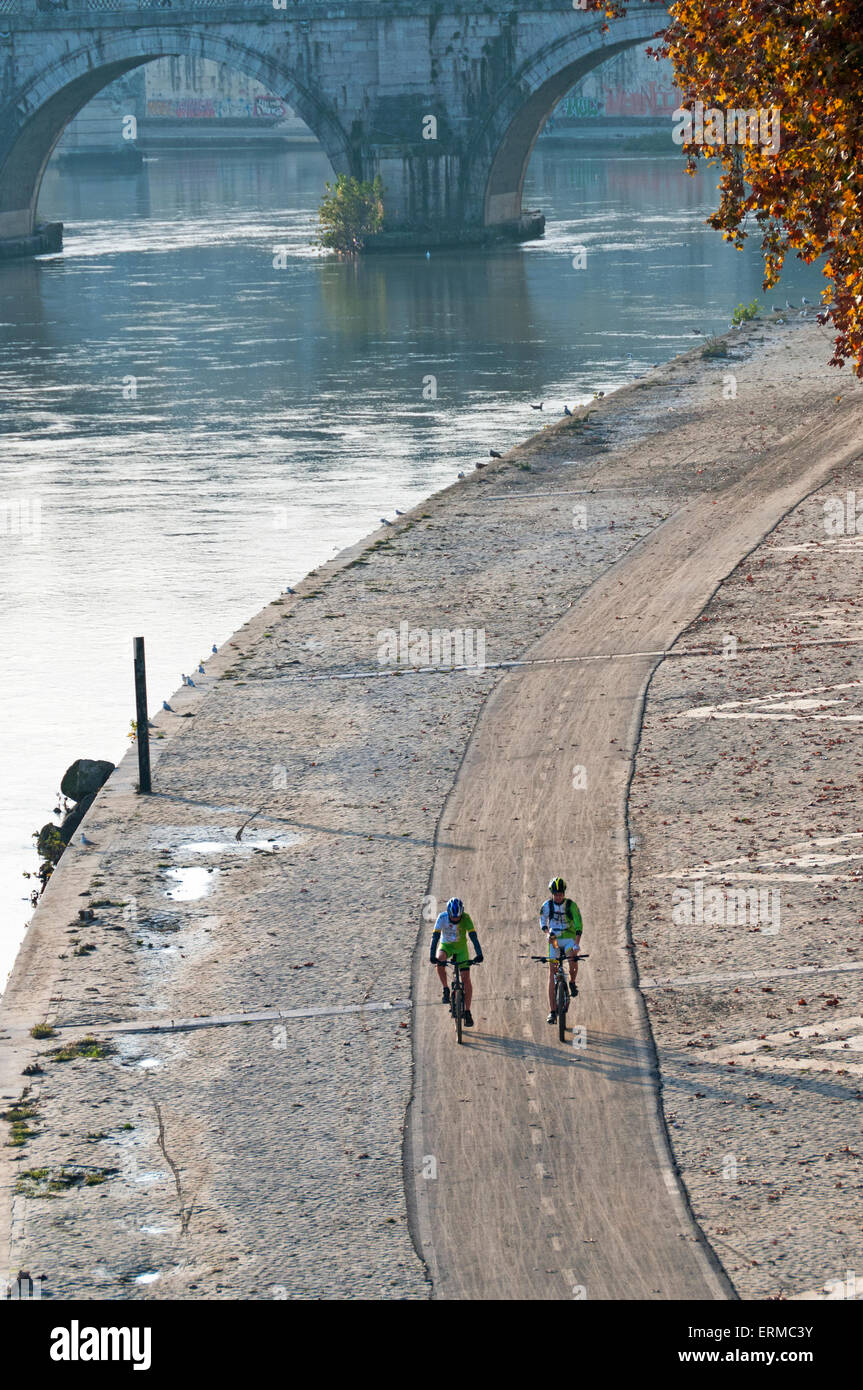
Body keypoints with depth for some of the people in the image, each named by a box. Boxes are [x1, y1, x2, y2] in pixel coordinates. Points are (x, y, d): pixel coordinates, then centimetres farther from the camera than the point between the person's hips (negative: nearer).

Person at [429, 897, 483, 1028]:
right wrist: (432, 956, -41)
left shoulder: (465, 918, -24)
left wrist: (479, 954, -41)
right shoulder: (442, 918, -24)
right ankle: (446, 990, -15)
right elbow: (435, 936, -29)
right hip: (446, 946, 0)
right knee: (440, 961, -35)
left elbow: (473, 936, -29)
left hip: (461, 947, 0)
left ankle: (467, 1012, -1)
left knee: (466, 978, -9)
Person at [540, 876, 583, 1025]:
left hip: (569, 939, -2)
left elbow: (579, 925, -16)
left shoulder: (571, 905, -12)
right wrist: (547, 933, -11)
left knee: (573, 962, -32)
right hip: (554, 940, 2)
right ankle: (552, 1011, -9)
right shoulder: (547, 905, -5)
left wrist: (576, 944, -29)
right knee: (552, 973, -8)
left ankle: (572, 982, 5)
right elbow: (542, 921, 10)